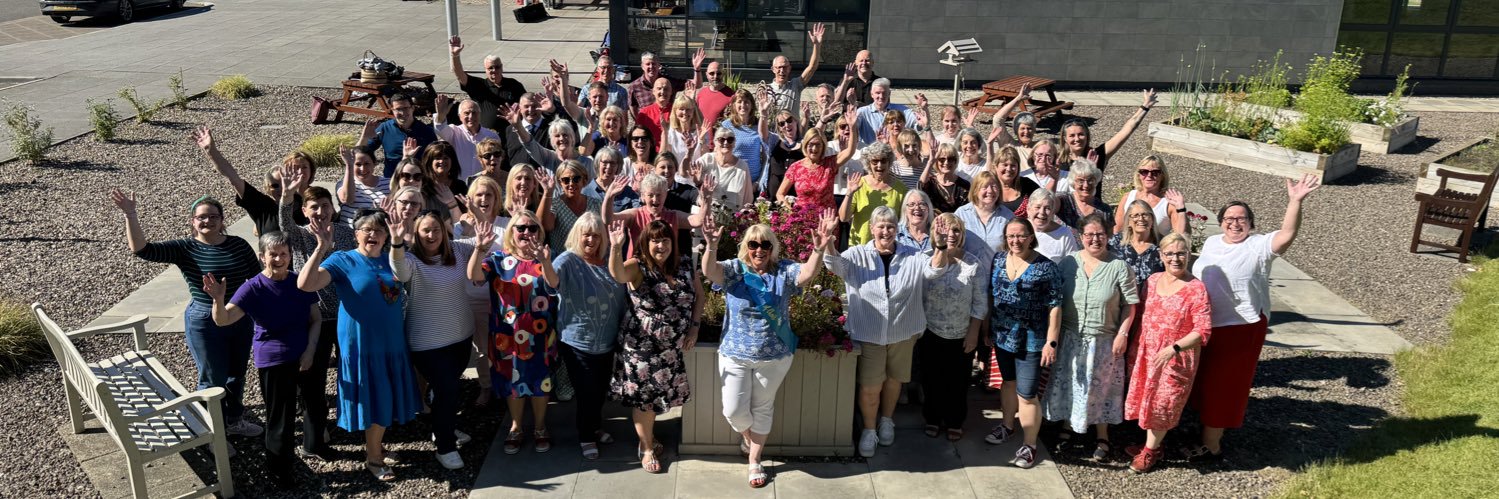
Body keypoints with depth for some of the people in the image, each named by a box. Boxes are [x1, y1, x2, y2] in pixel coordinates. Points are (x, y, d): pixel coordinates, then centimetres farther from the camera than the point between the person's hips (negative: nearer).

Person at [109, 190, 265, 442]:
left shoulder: (238, 245, -2)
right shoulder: (184, 249, -9)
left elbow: (258, 278, 7)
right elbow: (142, 249, -20)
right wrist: (130, 215, -31)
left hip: (241, 321, 4)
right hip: (205, 324, -4)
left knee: (237, 374, 19)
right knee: (213, 380, 6)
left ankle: (234, 420, 40)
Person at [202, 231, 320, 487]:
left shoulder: (300, 282, -3)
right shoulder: (253, 288, -14)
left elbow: (316, 319, 4)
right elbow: (223, 320, -24)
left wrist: (310, 351, -8)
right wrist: (218, 299, -45)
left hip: (305, 357, 3)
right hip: (273, 361, -3)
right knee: (279, 417, 3)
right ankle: (279, 471, 20)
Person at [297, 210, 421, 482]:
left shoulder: (392, 259, 8)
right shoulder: (343, 260, -9)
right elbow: (305, 284, -21)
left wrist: (398, 242, -24)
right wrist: (322, 248, -30)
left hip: (392, 343, 5)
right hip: (361, 345, -5)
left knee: (387, 399, 17)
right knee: (375, 402, 2)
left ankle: (376, 445, 39)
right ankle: (372, 458, 21)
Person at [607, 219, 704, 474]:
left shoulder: (685, 270, 0)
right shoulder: (638, 268, -14)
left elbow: (699, 295, 13)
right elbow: (618, 274, -36)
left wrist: (694, 326, 2)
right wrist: (616, 247, -53)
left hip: (673, 347, 5)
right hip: (642, 346, -5)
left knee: (661, 394, 17)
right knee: (644, 396, 4)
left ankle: (649, 435, 40)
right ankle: (647, 448, 21)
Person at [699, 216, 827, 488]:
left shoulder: (784, 271, -7)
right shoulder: (734, 269, -9)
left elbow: (808, 273, -25)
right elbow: (709, 271, -28)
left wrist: (818, 249, -46)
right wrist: (711, 246, -50)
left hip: (774, 356, 1)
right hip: (735, 355, 0)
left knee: (763, 408, 15)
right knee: (734, 410, 3)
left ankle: (754, 460, 34)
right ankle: (746, 434, 40)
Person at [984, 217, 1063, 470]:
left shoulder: (1046, 268, -14)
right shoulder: (998, 260, 2)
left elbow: (1054, 307, -13)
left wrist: (1051, 342, -15)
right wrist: (988, 329, 12)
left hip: (1031, 340, -5)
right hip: (1002, 335, 5)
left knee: (1027, 394, -1)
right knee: (1008, 382, 23)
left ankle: (1029, 445, 15)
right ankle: (1008, 426, 43)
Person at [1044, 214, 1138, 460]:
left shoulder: (1118, 267, -7)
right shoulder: (1068, 262, -1)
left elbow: (1129, 305, -4)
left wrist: (1122, 334, -10)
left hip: (1103, 340, -2)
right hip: (1070, 338, 2)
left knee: (1100, 388, 9)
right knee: (1067, 384, 12)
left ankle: (1102, 437, 24)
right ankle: (1068, 425, 34)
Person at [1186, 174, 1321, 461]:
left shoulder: (1259, 246, -13)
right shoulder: (1212, 243, 7)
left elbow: (1287, 234, -30)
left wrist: (1295, 201, -42)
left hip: (1239, 327, -7)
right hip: (1204, 324, 7)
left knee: (1223, 384, 4)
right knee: (1204, 381, 20)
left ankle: (1211, 445, 16)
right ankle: (1210, 433, 40)